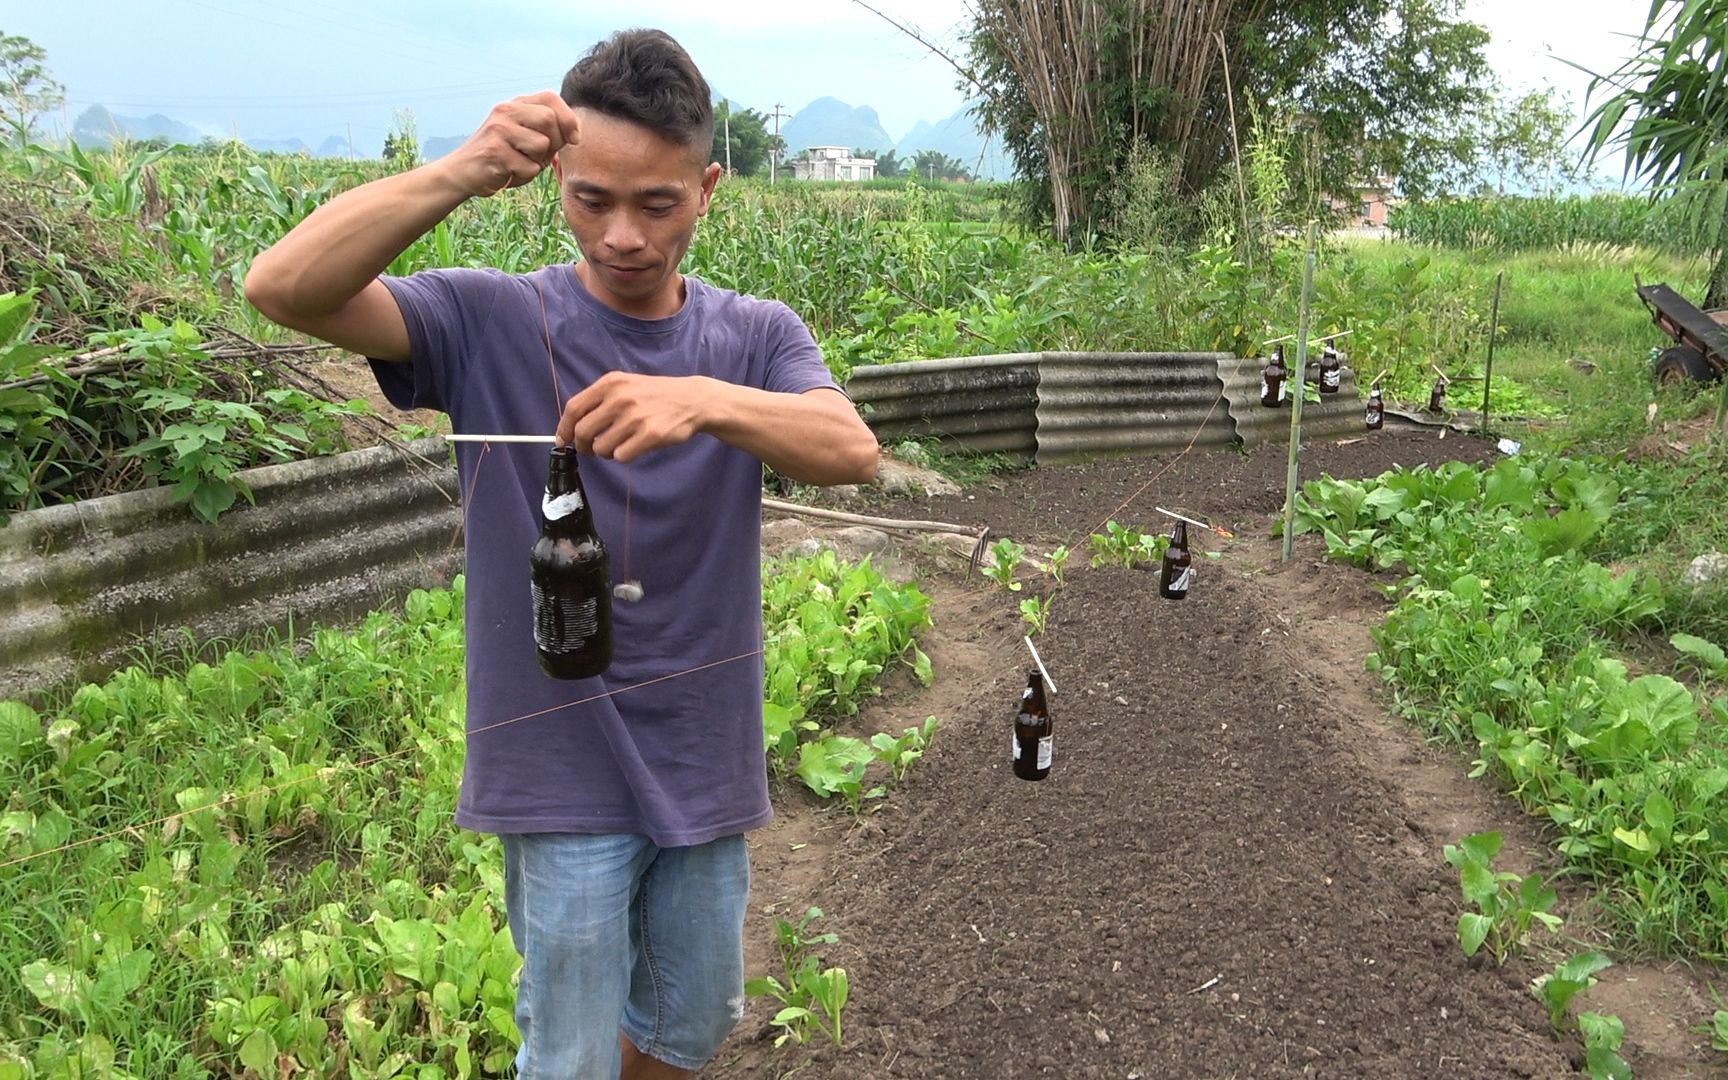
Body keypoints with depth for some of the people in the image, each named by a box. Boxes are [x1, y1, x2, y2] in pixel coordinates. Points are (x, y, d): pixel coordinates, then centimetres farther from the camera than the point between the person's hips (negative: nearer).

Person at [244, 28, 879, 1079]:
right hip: (563, 770, -3)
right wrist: (460, 173, -35)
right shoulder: (494, 322, -9)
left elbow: (854, 450, -21)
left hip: (706, 764, 3)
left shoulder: (756, 335, -2)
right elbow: (283, 287, -22)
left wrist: (704, 398, -40)